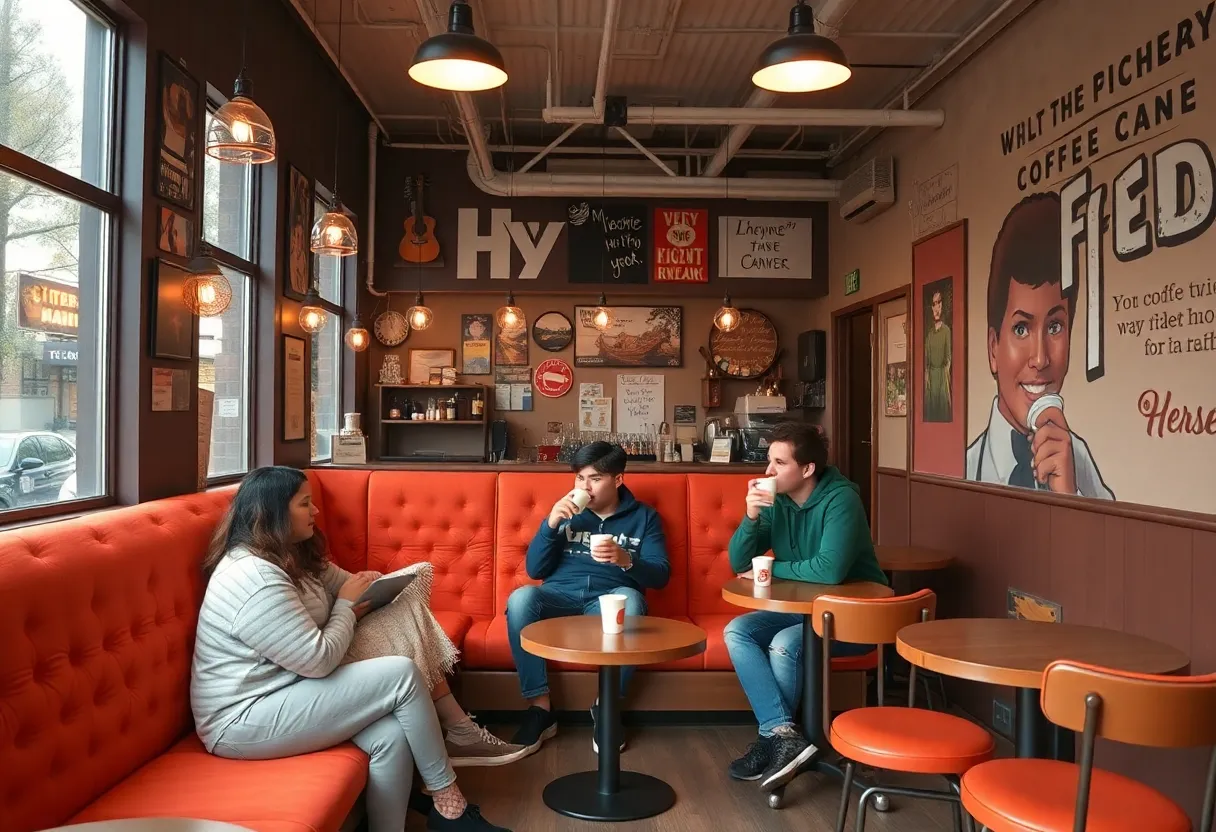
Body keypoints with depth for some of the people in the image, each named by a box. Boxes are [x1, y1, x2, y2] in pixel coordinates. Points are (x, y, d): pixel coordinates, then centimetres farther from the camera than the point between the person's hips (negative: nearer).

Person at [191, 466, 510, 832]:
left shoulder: (294, 556, 9)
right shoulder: (253, 578, -23)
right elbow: (319, 659, -24)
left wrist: (368, 586, 0)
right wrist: (346, 605, -6)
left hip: (283, 691, 9)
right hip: (244, 721, -9)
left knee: (392, 735, -15)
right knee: (401, 673, -16)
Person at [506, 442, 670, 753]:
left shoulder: (643, 517, 12)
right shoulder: (566, 512, 17)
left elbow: (660, 576, 0)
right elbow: (535, 570, 8)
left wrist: (626, 560, -20)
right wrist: (551, 523, -6)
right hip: (561, 596, 2)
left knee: (630, 600, -37)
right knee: (521, 598, -31)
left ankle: (606, 706, -20)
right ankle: (540, 708, -23)